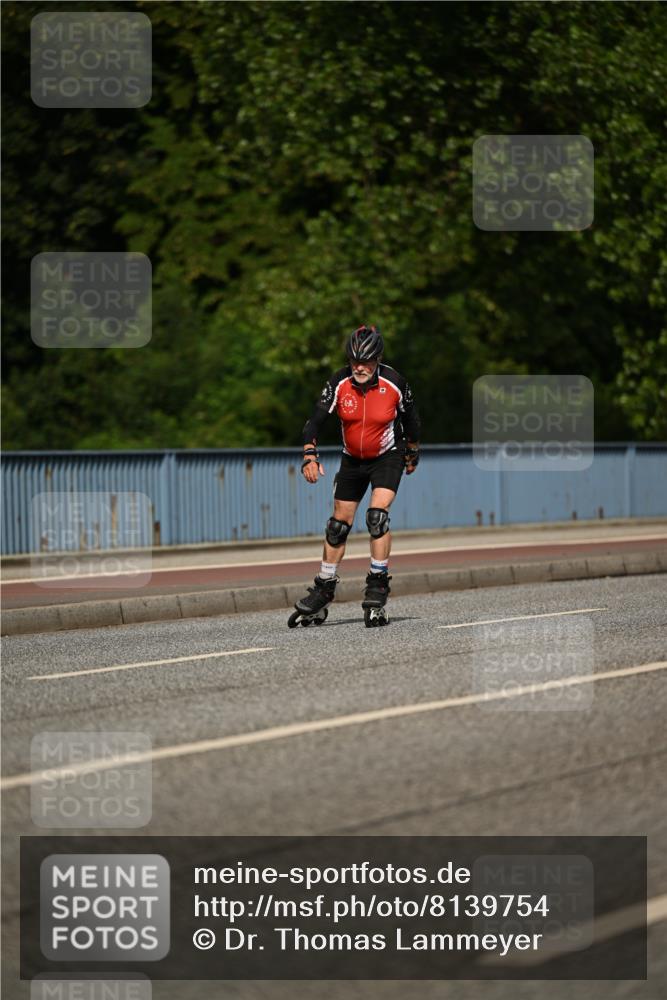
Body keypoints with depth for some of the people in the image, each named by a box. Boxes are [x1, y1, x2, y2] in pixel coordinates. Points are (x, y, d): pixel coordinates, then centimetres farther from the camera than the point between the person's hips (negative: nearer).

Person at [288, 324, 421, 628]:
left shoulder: (395, 384, -20)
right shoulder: (339, 383, -18)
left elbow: (411, 419, -2)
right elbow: (315, 420, -19)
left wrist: (412, 455, 11)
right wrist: (310, 456, -34)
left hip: (387, 457, -3)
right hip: (352, 460, 3)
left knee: (377, 515, -23)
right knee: (338, 525, 7)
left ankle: (377, 592, -17)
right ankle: (322, 594, 20)